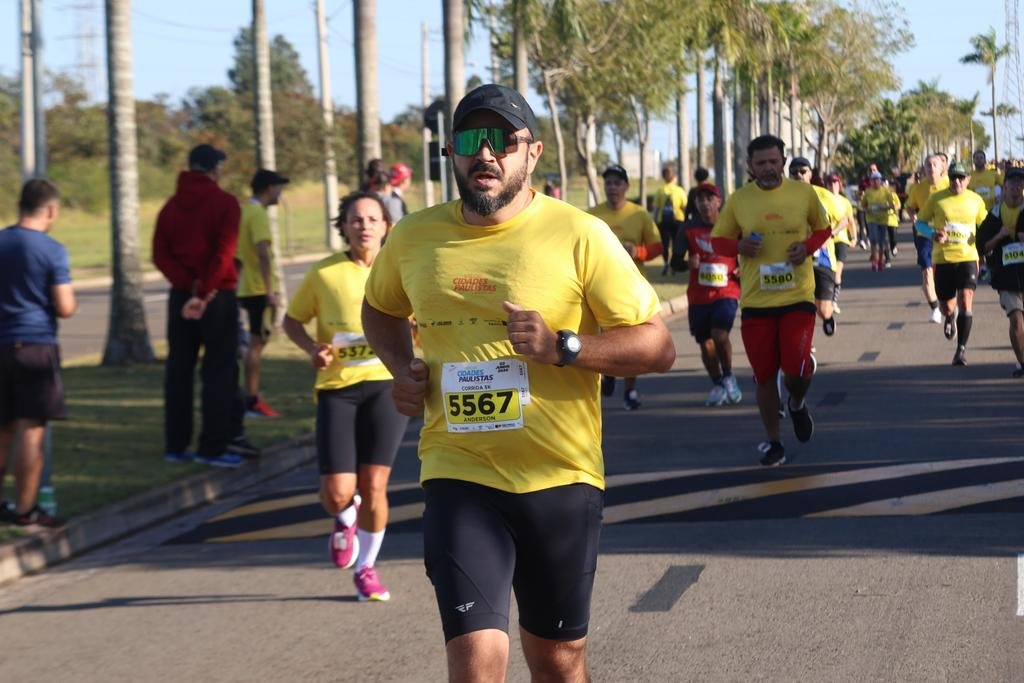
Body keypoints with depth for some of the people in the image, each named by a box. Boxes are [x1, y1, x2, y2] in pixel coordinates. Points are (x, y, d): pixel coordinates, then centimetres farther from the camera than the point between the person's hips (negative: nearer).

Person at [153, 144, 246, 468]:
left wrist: (187, 284, -9)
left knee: (178, 370, 10)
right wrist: (204, 293, -19)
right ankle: (213, 446, -4)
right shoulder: (224, 203, -7)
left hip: (180, 296, 5)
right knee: (219, 370, -1)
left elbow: (160, 254, 0)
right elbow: (224, 253, -18)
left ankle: (175, 444, 12)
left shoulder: (171, 206, 9)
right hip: (218, 296, -5)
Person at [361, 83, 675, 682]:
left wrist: (562, 347, -22)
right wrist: (402, 369, 6)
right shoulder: (412, 239, 4)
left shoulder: (579, 236, -7)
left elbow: (658, 346, -7)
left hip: (560, 478, -1)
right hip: (459, 475, 1)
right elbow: (380, 309, 27)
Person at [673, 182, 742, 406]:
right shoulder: (688, 228, 1)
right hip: (698, 296, 3)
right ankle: (718, 385, 25)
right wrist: (688, 264, -19)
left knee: (719, 334, -22)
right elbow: (675, 261, 3)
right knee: (705, 343, 7)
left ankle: (729, 377, 0)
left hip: (726, 292, -3)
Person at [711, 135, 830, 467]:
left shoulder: (804, 193, 0)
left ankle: (798, 404, 24)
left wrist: (808, 246, -8)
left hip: (798, 296, -1)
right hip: (755, 301, 1)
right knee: (764, 374, 5)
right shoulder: (738, 200, 0)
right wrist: (739, 246, -13)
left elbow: (823, 228, 13)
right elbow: (718, 239, 9)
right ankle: (773, 442, 22)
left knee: (797, 369, -13)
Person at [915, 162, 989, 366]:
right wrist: (933, 234, -14)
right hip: (943, 259, 0)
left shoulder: (976, 200, 4)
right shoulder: (937, 199, -1)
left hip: (968, 257, 0)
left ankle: (961, 349, -8)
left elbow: (984, 225, 18)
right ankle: (950, 318, 48)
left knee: (965, 302, -15)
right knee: (947, 307, 8)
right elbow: (920, 222, 6)